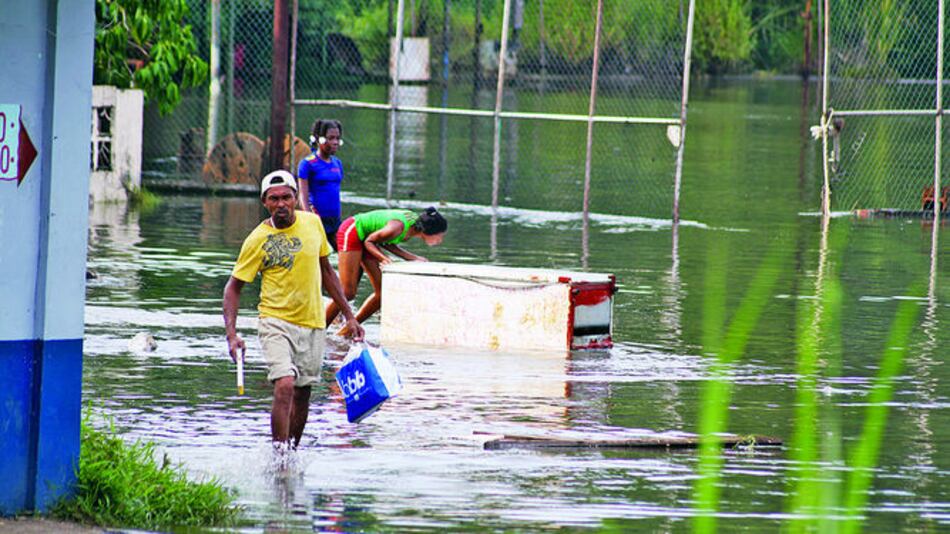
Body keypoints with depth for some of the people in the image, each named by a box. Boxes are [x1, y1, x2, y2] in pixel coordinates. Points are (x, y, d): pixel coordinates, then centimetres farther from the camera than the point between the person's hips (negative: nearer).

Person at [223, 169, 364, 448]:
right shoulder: (258, 240, -9)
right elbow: (233, 286, -4)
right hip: (276, 322, -4)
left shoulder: (313, 223, 2)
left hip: (313, 323, 4)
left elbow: (326, 271, 15)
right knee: (284, 386, -21)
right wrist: (231, 334, -16)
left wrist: (349, 315, 15)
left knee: (302, 394, 9)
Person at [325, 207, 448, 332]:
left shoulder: (415, 222, -9)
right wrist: (383, 258, -33)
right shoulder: (397, 228, -33)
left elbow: (386, 243, 4)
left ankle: (347, 330, 14)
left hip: (363, 238, 9)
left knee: (382, 292, 4)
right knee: (348, 293, -13)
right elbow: (369, 242, -16)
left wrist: (414, 258, -3)